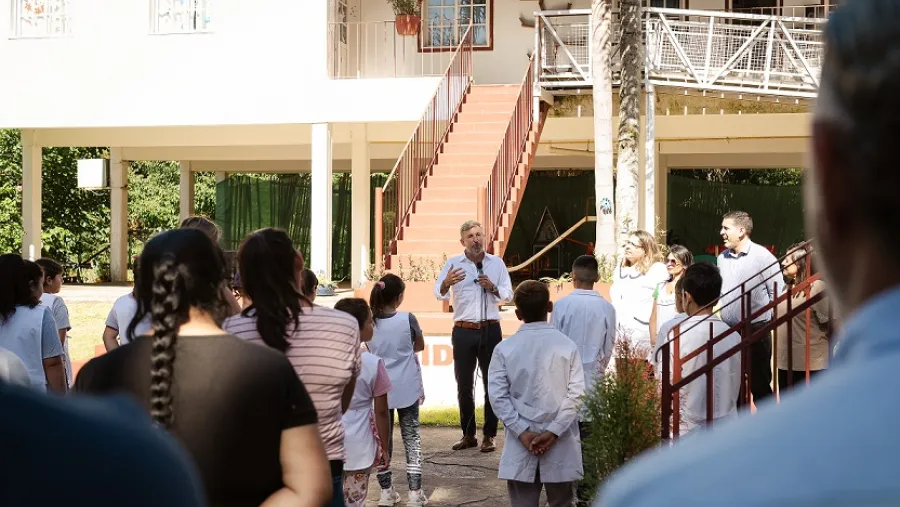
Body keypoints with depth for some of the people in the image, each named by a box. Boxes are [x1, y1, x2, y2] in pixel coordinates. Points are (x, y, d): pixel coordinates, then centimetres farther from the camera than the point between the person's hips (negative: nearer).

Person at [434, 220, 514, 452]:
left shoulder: (497, 263, 5)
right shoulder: (453, 263, 1)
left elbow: (508, 295, 4)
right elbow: (439, 293, -12)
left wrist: (493, 288, -15)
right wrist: (446, 284, -34)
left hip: (490, 330, 0)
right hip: (463, 331, 0)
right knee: (464, 385, 6)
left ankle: (489, 436, 9)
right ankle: (468, 435, 17)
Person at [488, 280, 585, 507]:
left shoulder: (504, 349, -3)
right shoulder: (567, 346, -3)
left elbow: (498, 396, -8)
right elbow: (576, 393, -8)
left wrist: (522, 432, -8)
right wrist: (554, 431, -10)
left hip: (520, 444, 0)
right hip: (561, 445, 0)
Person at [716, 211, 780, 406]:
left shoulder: (763, 257, -10)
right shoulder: (722, 258, 8)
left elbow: (777, 294, -8)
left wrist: (767, 321, -8)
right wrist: (719, 314, 12)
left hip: (756, 331, -6)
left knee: (760, 386, 3)